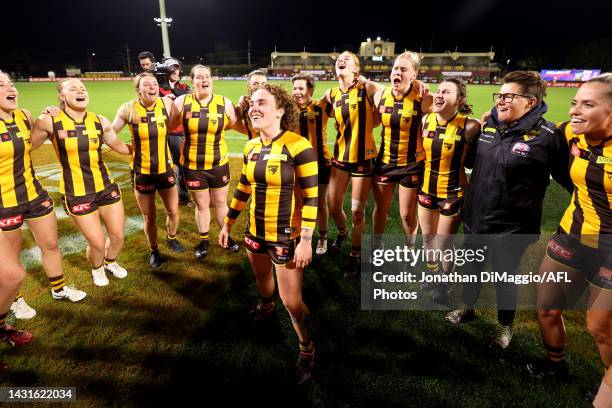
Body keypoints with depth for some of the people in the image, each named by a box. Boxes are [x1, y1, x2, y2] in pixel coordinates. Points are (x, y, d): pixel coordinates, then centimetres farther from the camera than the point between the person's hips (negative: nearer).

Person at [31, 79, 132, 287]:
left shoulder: (100, 121, -2)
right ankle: (97, 269, 39)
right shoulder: (50, 122, -12)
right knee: (97, 243, 3)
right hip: (77, 194, -3)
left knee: (118, 236, 12)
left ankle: (111, 262, 46)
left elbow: (119, 146, 13)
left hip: (106, 187, 3)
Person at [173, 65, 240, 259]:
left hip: (219, 164, 0)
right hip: (192, 165, 0)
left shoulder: (224, 103, -6)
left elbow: (235, 125, 6)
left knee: (221, 202, 15)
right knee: (201, 205, 14)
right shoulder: (182, 102, -6)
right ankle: (204, 240, 34)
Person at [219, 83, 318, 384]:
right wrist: (228, 223, 16)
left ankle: (307, 352, 24)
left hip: (287, 236, -6)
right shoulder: (251, 147, 1)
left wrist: (306, 240, -21)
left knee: (291, 301, -1)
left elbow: (311, 197, -18)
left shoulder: (298, 146, -20)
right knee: (261, 278, 29)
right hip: (255, 231, 7)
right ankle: (266, 306, 63)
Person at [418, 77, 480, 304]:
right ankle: (432, 274, 48)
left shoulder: (469, 126, -20)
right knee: (427, 238, 20)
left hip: (452, 193, -5)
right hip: (426, 190, 5)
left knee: (443, 245, 9)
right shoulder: (426, 120, -5)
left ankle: (444, 284, 37)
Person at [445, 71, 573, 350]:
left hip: (510, 227, -5)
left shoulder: (547, 137, -18)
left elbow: (568, 178, -8)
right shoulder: (488, 126, -1)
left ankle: (505, 325, 40)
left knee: (504, 276, 13)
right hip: (475, 217, 5)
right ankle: (467, 308, 48)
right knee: (472, 266, 22)